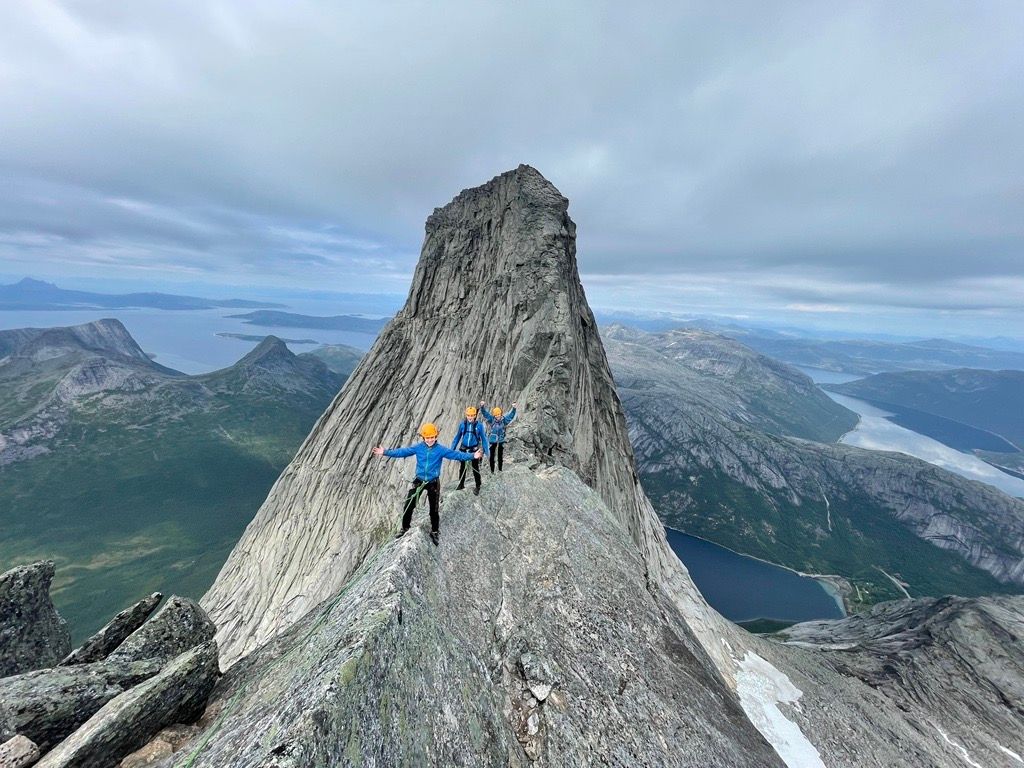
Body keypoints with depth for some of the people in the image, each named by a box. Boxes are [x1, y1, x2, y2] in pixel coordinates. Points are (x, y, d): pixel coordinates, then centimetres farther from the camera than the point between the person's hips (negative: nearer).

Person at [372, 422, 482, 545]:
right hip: (419, 481, 2)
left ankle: (434, 532, 32)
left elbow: (456, 454, -19)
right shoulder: (418, 448, -8)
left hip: (433, 483, -1)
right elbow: (402, 451, -8)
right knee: (408, 506, 6)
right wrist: (386, 452, -17)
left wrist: (472, 456, -31)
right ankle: (405, 528, 32)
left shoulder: (441, 449, -13)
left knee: (434, 509, 9)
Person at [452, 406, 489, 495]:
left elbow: (483, 438, -3)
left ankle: (477, 487, 21)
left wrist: (486, 451, -3)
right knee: (462, 467, 17)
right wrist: (452, 448, 5)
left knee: (475, 468, 4)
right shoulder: (462, 424, -7)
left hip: (474, 449, -2)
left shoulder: (479, 425, -12)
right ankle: (461, 484, 36)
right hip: (463, 449, 3)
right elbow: (457, 437, 4)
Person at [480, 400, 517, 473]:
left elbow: (511, 415, -13)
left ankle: (500, 470, 28)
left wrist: (513, 408, -32)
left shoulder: (504, 420, -6)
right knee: (492, 456, 5)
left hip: (501, 441, 1)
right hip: (492, 440, -1)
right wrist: (482, 407, -34)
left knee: (500, 456, 13)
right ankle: (492, 471, 17)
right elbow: (485, 414, -17)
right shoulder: (491, 419, -8)